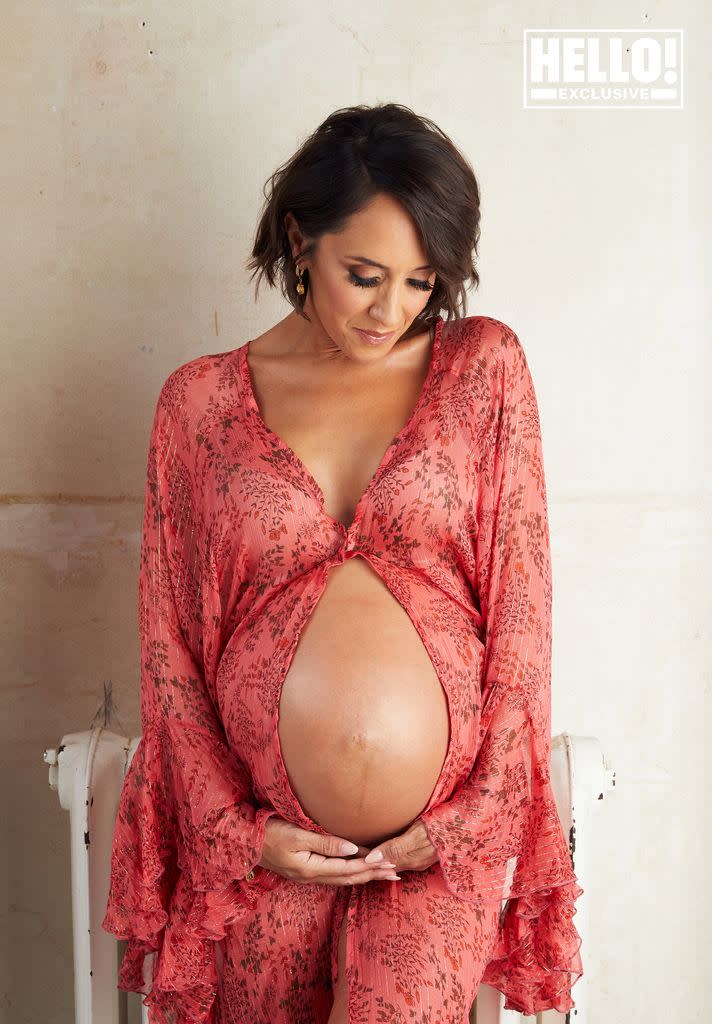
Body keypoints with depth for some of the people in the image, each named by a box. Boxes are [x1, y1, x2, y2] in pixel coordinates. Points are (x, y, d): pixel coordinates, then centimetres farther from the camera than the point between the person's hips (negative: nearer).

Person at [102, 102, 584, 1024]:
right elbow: (168, 638, 3)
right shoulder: (201, 401, 1)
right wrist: (237, 826, -2)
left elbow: (521, 602, 0)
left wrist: (475, 811, -5)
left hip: (446, 836, 0)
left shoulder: (485, 367, 1)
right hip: (265, 840, 1)